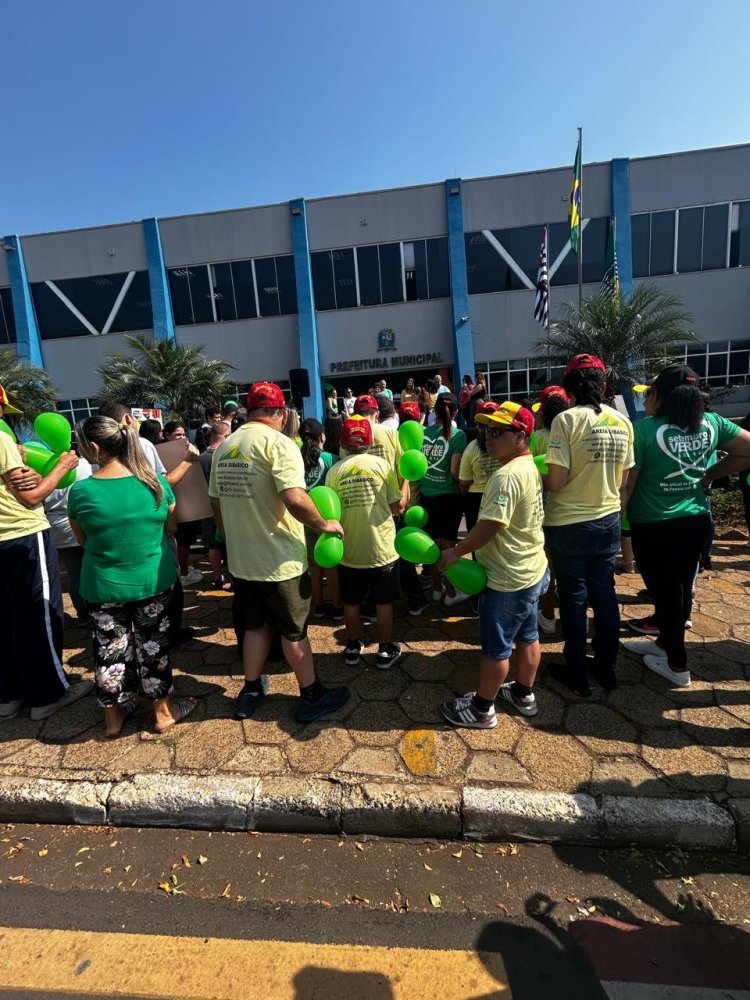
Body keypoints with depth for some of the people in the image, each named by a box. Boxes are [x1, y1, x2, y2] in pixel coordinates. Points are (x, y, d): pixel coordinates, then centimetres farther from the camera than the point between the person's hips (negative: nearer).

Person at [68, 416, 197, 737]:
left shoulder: (80, 490, -15)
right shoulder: (155, 480, -11)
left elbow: (82, 540, 0)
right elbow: (171, 526, 3)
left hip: (103, 586, -1)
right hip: (154, 580, 1)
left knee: (110, 649, 16)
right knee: (153, 644, 16)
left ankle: (113, 717, 34)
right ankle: (163, 711, 30)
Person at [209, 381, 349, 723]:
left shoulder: (224, 447, 6)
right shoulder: (279, 443, -17)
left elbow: (216, 501, 13)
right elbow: (294, 498, -29)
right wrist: (324, 525, -13)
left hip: (241, 559, 6)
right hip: (279, 560, -6)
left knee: (255, 625, 23)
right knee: (293, 630, 10)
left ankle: (250, 692, 35)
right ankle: (311, 697, 27)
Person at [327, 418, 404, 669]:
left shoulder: (334, 471, -4)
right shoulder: (381, 464, -8)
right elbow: (398, 507, -6)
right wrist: (406, 481, 12)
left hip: (349, 550, 2)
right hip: (382, 548, -1)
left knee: (351, 603, 17)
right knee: (384, 602, 14)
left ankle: (353, 648, 32)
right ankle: (385, 651, 26)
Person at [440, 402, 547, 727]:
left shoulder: (506, 475, -25)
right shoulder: (530, 467, 6)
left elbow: (488, 527, -29)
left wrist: (455, 552, -16)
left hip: (507, 578, -10)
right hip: (532, 569, 10)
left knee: (495, 647, 6)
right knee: (527, 636, 22)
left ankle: (482, 709, 23)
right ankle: (523, 694, 40)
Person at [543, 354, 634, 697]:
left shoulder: (566, 419, -15)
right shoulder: (623, 422, 3)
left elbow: (555, 482, -19)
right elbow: (622, 479, 9)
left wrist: (536, 477, 1)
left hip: (569, 524, -5)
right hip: (609, 520, 5)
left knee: (574, 598, 7)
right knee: (605, 595, 16)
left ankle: (577, 674, 21)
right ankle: (606, 668, 32)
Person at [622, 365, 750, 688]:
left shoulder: (644, 428, -17)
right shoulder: (711, 423, -1)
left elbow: (627, 483, -15)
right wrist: (709, 474, 12)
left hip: (654, 526, -5)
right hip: (697, 521, 6)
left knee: (664, 591, 9)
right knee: (681, 587, 20)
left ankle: (677, 664, 23)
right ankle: (666, 642, 40)